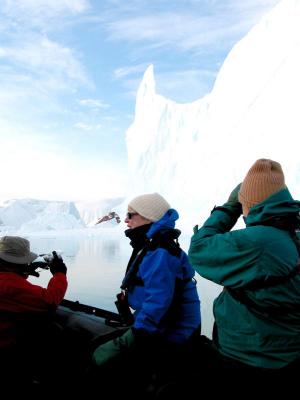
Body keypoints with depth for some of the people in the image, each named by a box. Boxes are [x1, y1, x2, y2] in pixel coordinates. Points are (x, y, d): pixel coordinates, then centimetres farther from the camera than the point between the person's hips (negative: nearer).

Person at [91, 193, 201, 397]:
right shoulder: (151, 248, 10)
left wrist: (136, 337, -23)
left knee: (103, 360, -11)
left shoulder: (160, 254, -23)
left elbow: (158, 302, -30)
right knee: (99, 345, 15)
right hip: (160, 327, 10)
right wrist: (132, 323, 18)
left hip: (168, 337, -10)